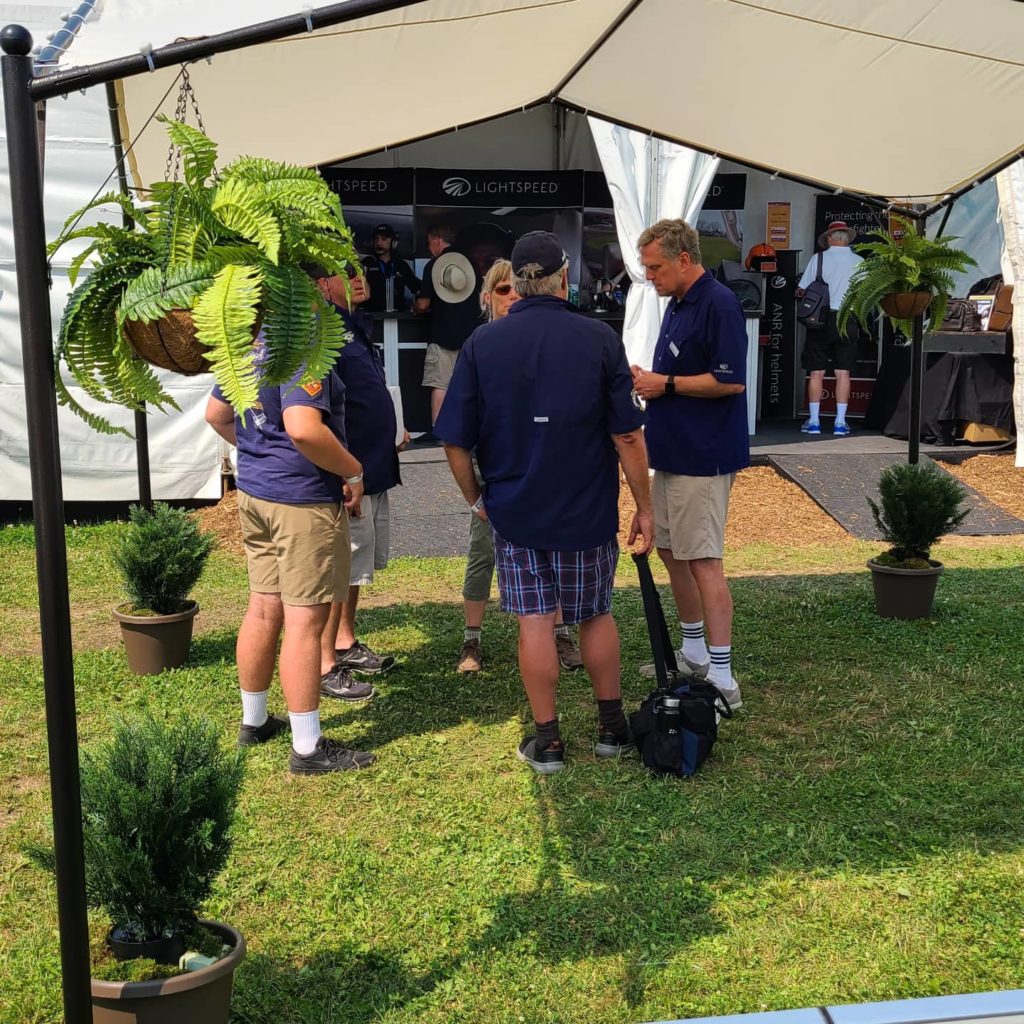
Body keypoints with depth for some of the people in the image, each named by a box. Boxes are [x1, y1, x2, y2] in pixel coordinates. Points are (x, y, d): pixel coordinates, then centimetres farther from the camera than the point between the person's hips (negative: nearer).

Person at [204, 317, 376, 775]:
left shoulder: (250, 343, 11)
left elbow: (216, 414, 21)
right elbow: (302, 428, -30)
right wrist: (354, 472, -18)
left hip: (255, 492, 9)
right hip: (303, 499, -9)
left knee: (264, 608, 18)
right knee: (305, 620, -3)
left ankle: (253, 721, 31)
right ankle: (308, 748, 4)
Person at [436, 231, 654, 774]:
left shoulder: (482, 342, -6)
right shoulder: (599, 338, -9)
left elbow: (456, 442, -4)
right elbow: (627, 436, -9)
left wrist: (476, 498, 12)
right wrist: (644, 508, 0)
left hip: (514, 508, 0)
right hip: (588, 510, 0)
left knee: (535, 621, 8)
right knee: (596, 614, 16)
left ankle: (546, 739, 15)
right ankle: (611, 726, 27)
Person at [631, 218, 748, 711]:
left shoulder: (719, 305, -16)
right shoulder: (677, 305, 15)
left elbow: (730, 381, -23)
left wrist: (665, 384, -17)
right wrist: (647, 380, 5)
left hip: (702, 457, -10)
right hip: (672, 451, 10)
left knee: (703, 560, -10)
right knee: (671, 551, 17)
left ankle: (722, 678, -6)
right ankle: (694, 651, 31)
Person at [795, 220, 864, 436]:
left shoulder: (818, 259, -2)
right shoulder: (859, 262, 1)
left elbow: (802, 291, 1)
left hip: (821, 319, -1)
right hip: (847, 320, 1)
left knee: (817, 372, 4)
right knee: (843, 372, 3)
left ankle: (814, 421, 5)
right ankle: (840, 422, 3)